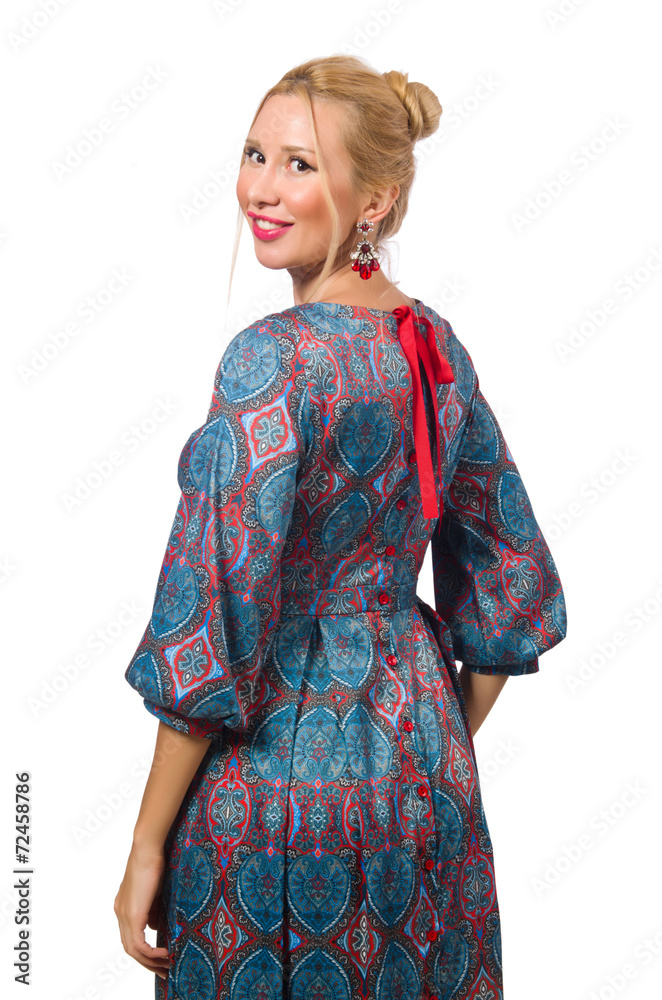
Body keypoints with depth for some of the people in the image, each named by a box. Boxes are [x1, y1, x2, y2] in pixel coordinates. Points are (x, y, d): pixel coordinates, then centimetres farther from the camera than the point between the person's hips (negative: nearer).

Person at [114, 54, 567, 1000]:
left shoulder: (272, 359, -20)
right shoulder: (437, 346, 2)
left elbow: (215, 634, -21)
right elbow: (513, 584, 9)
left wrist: (147, 847, -12)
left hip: (276, 772, -7)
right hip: (424, 769, 7)